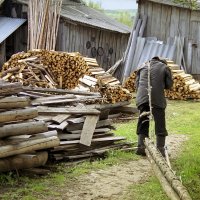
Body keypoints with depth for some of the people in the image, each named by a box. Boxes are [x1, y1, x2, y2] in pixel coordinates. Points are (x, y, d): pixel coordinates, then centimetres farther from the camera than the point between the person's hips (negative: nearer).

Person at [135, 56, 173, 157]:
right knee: (160, 124, 4)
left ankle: (140, 146, 6)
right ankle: (160, 148, 0)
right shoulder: (165, 68, 11)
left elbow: (137, 84, 17)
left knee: (143, 123, 12)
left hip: (142, 98, 3)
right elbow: (169, 84, 9)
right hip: (157, 99, -3)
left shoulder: (143, 67, 21)